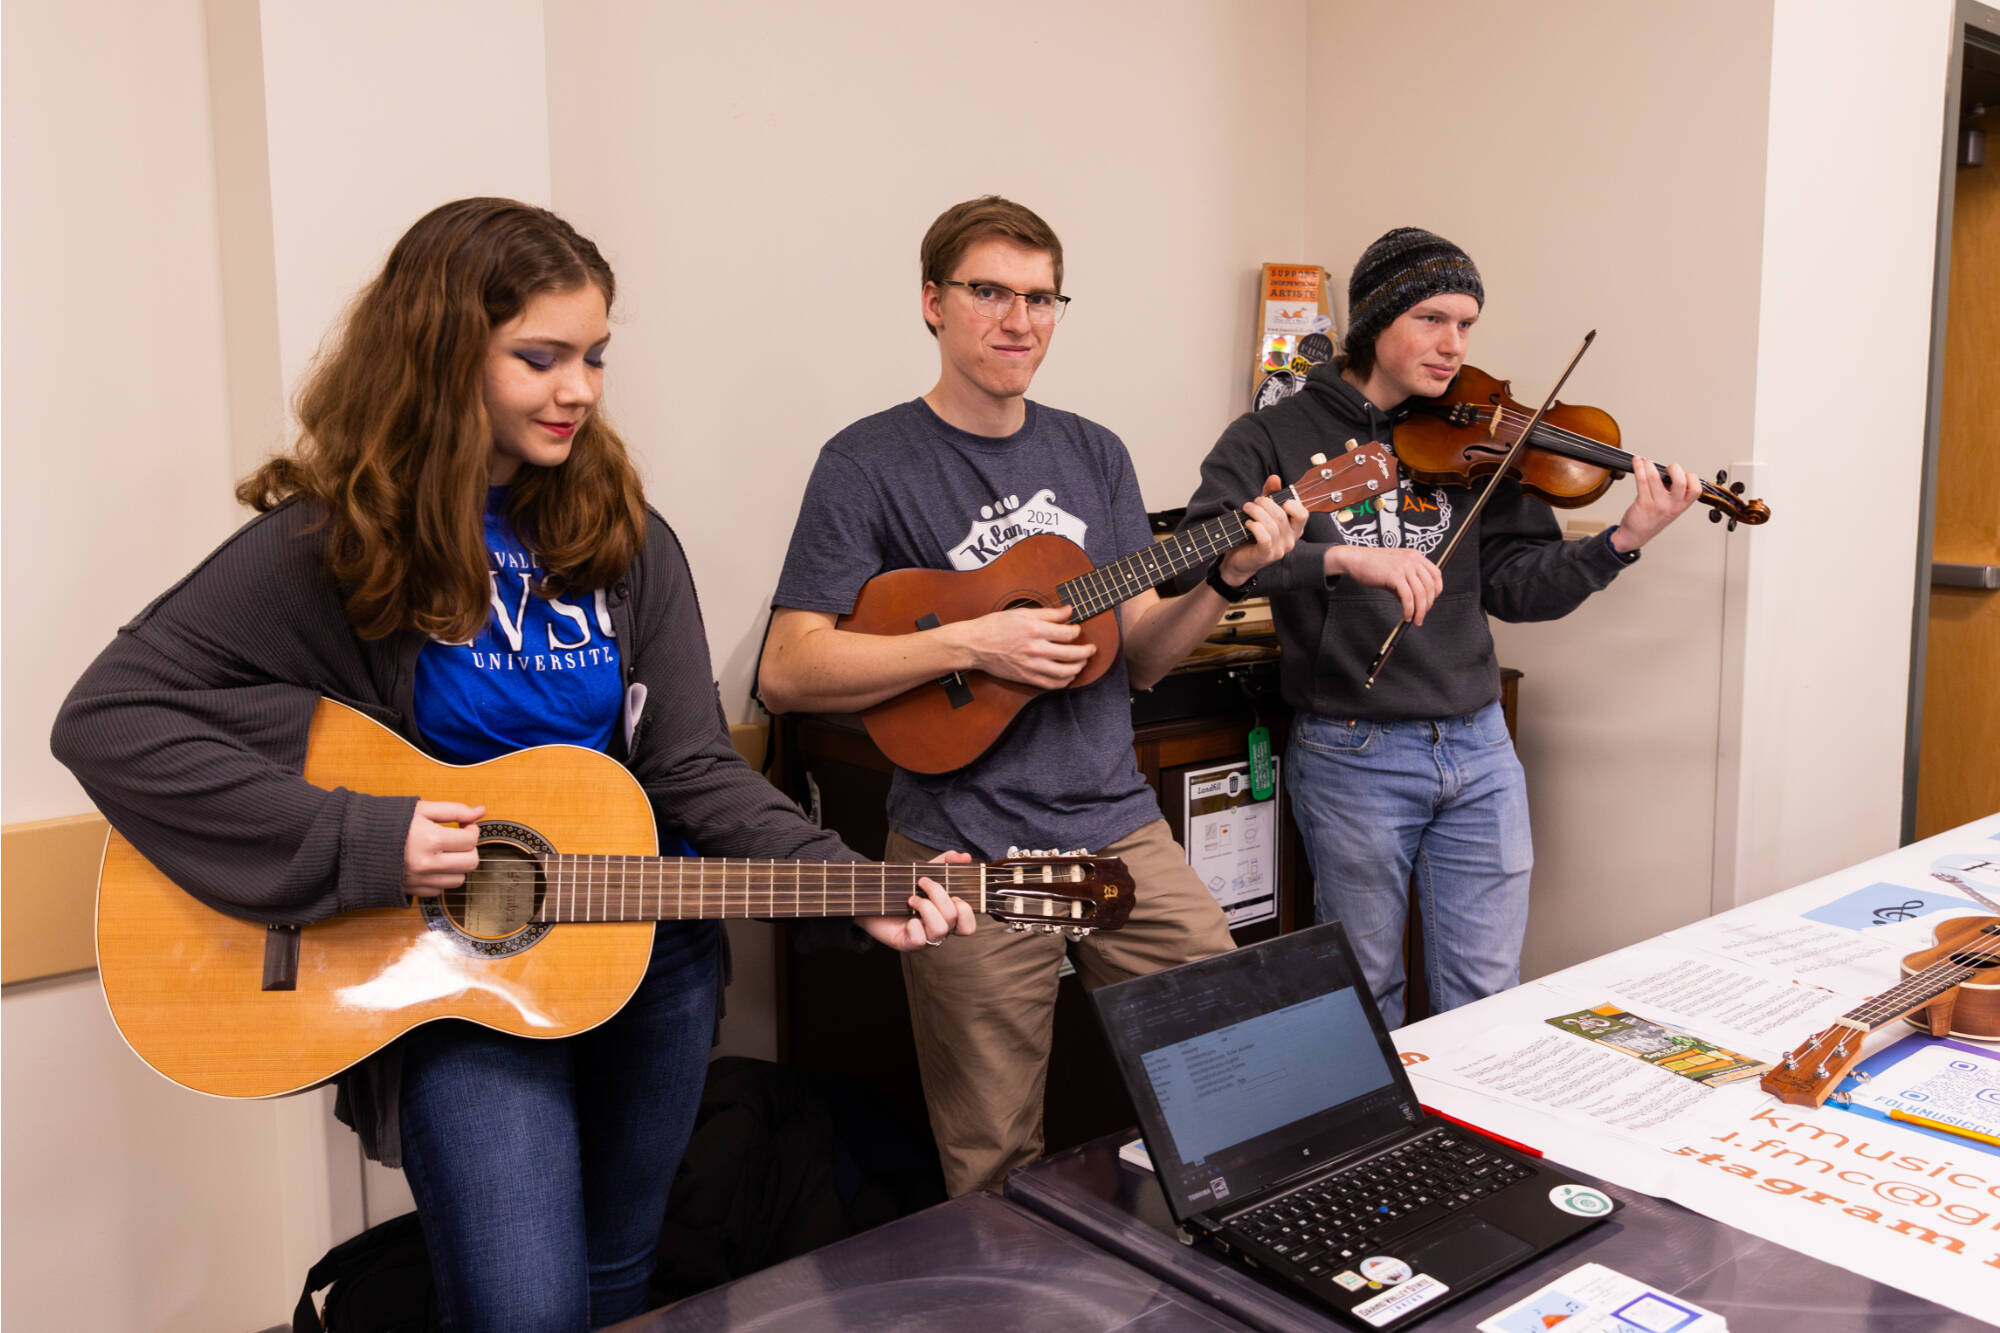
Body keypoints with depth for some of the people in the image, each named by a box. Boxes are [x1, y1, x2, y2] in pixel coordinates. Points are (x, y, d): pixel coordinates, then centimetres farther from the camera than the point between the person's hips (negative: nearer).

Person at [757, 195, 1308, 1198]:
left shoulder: (1095, 456, 10)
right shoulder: (869, 463, -6)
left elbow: (1141, 657, 11)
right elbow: (787, 672, -12)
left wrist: (1226, 575, -7)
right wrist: (971, 643, -19)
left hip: (1119, 826, 5)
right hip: (967, 854, -5)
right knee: (998, 1169, 6)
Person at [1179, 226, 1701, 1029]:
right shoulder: (1275, 440, -6)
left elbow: (1516, 588, 3)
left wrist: (1624, 540, -13)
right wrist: (1344, 556, -34)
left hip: (1478, 748, 4)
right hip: (1352, 755, -3)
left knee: (1486, 992, 12)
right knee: (1366, 990, 12)